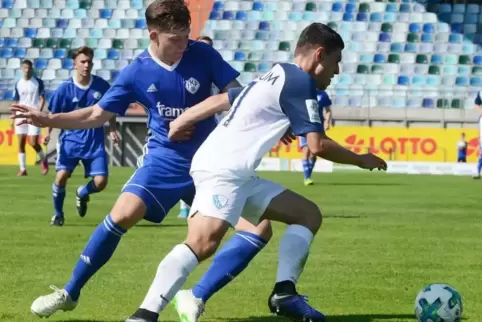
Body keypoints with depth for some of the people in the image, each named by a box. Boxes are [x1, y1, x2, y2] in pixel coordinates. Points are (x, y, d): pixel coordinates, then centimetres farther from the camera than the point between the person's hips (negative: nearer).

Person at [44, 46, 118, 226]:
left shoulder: (101, 85, -3)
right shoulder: (65, 88, -7)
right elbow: (54, 114, 3)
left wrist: (112, 130, 6)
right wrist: (48, 132, -8)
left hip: (95, 142, 1)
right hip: (70, 139, -1)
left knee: (100, 182, -8)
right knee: (61, 176, -18)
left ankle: (82, 194, 30)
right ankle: (58, 214, 7)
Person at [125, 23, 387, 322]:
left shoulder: (277, 77, 22)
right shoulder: (300, 81, -7)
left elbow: (220, 100, 30)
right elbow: (318, 145, -11)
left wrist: (180, 124, 38)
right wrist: (361, 160, 3)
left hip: (239, 176, 11)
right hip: (222, 170, -11)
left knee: (309, 214, 12)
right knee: (204, 242, -32)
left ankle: (285, 293, 2)